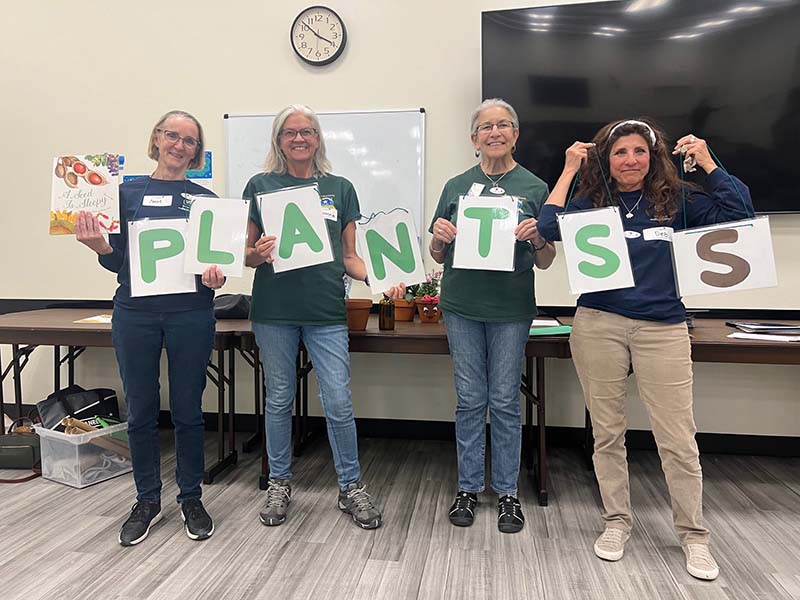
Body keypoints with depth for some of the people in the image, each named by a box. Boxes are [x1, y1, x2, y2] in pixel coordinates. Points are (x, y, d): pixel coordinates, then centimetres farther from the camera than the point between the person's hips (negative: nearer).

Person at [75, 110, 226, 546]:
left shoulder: (206, 198, 6)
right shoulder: (127, 192, 6)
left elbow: (216, 257, 6)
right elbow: (117, 260, 4)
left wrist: (216, 276, -16)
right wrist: (98, 245, -17)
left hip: (191, 314, 0)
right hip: (136, 312, 1)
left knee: (187, 410, 7)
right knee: (140, 411, 9)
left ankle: (191, 498, 24)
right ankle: (147, 501, 27)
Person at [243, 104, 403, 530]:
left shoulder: (340, 188, 9)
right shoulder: (261, 186, 6)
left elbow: (349, 256, 9)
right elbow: (246, 253, 7)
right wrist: (259, 254, -16)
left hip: (326, 311, 0)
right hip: (274, 309, 0)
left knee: (338, 402, -1)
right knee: (279, 399, 11)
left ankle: (351, 487, 19)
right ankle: (279, 484, 30)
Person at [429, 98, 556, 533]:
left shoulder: (534, 188, 3)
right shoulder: (457, 186, 7)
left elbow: (545, 263, 4)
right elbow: (438, 255, 10)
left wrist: (537, 238, -16)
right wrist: (440, 236, -11)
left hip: (511, 309, -1)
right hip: (462, 306, 1)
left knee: (504, 400, 6)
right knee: (470, 399, 8)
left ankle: (507, 493, 22)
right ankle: (468, 488, 23)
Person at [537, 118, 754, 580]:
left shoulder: (675, 201, 6)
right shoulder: (591, 202, 5)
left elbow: (740, 212, -2)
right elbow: (550, 228, -12)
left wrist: (707, 162, 0)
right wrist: (570, 170, -5)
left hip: (663, 328, 0)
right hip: (599, 326, 1)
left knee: (678, 438, 2)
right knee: (608, 432, 10)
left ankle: (694, 535, 23)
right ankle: (617, 521, 29)